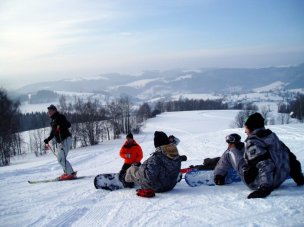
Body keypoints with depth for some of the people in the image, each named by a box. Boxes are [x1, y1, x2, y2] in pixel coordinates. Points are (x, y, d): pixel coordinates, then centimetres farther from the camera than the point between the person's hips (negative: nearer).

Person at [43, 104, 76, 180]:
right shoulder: (52, 121, 19)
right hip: (61, 141, 10)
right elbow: (52, 133, 26)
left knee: (61, 158, -15)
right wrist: (48, 139, 16)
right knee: (59, 158, 14)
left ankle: (71, 173, -14)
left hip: (66, 139, -10)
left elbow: (68, 124, -18)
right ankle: (67, 172, 21)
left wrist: (61, 126, -32)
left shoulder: (60, 117, -8)